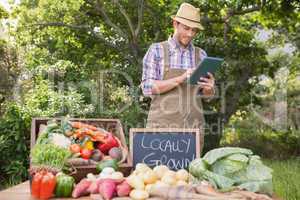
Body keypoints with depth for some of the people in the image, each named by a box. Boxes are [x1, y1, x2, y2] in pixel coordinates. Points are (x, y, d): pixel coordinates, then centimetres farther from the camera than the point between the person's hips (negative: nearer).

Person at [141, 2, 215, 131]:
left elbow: (207, 94, 10)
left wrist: (209, 87, -16)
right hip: (163, 125, -3)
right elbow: (148, 88, -9)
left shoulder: (200, 55, 11)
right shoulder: (156, 50, 0)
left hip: (192, 127, 4)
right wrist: (181, 79, -23)